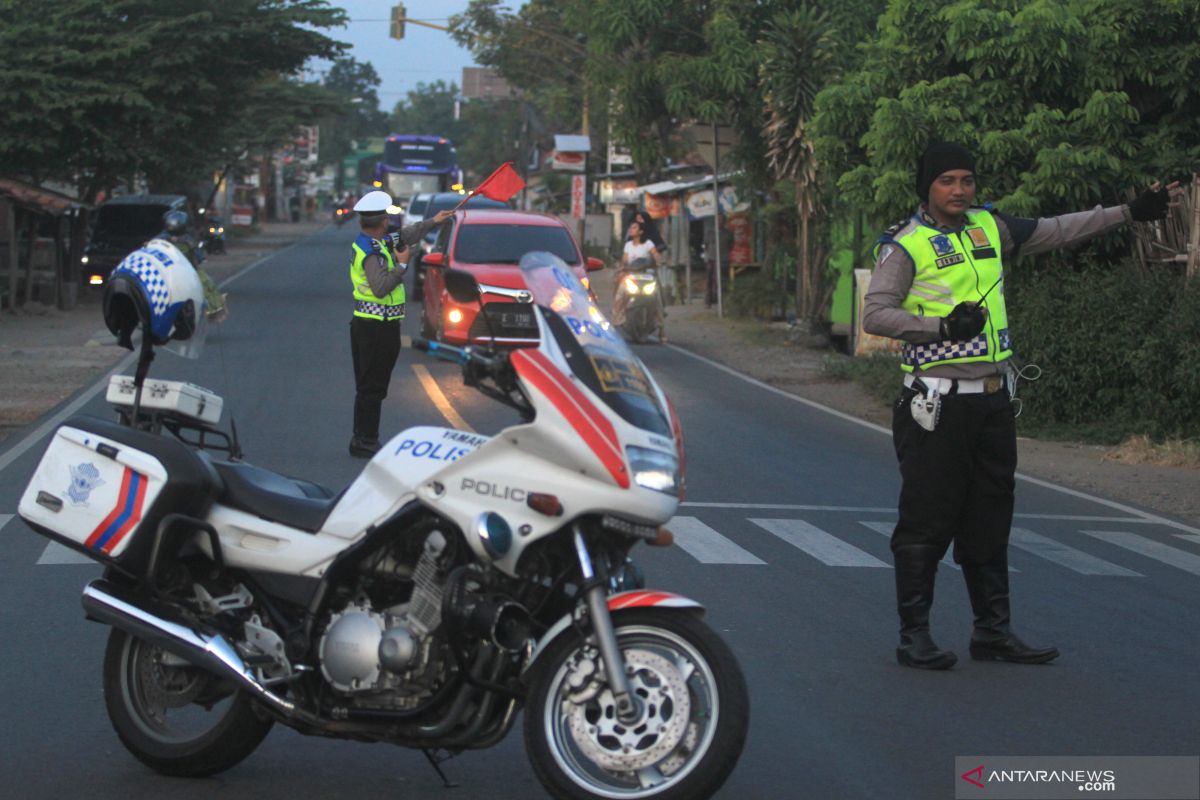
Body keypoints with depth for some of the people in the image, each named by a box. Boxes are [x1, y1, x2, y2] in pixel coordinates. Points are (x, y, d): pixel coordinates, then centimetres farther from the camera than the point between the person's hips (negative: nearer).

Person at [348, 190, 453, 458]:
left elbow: (404, 237, 23)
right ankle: (365, 442, -2)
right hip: (379, 327, -10)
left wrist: (431, 222, 30)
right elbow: (381, 287, -30)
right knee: (372, 387, -5)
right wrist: (401, 265, -19)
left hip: (364, 323, 10)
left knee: (367, 386, 16)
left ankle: (362, 439, 22)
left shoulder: (364, 244, 11)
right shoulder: (374, 252, -19)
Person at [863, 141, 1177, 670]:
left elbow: (1056, 231, 24)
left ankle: (993, 632, 18)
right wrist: (942, 326, -23)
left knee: (990, 519, 11)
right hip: (938, 403, -6)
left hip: (994, 400, 7)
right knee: (928, 521, -5)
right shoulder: (905, 245, -7)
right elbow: (874, 314, -14)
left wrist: (1129, 213, 24)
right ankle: (913, 635, 3)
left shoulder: (990, 228, 12)